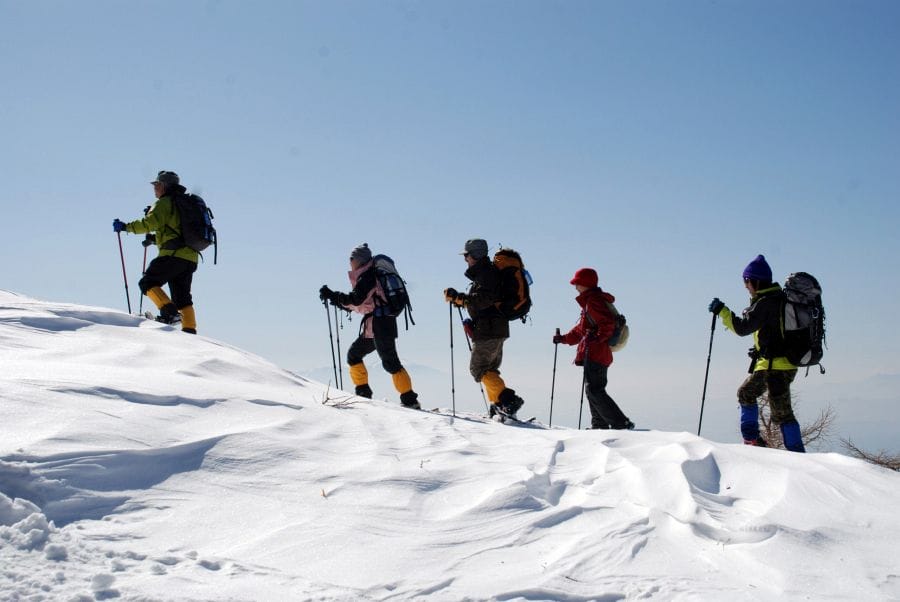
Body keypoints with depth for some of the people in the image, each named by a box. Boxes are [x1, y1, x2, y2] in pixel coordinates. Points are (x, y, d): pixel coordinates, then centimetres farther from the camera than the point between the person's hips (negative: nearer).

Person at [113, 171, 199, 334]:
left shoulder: (164, 203, -3)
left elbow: (150, 223, -17)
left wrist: (126, 226, -9)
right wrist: (154, 238, 30)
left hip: (173, 254, -8)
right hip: (191, 257, 8)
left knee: (148, 283, -2)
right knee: (182, 297, 13)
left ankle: (169, 312, -19)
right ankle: (190, 330, 5)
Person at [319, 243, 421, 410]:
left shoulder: (367, 276, -9)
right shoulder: (366, 276, 21)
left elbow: (356, 299, -21)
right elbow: (359, 305, 24)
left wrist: (332, 295, -18)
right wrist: (337, 300, 18)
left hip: (380, 324, -10)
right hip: (373, 327, 10)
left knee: (390, 362, -12)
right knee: (354, 354, 15)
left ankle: (410, 400, -14)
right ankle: (363, 392, 16)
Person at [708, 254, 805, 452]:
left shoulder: (765, 303, -17)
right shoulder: (779, 298, 13)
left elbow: (743, 328, -21)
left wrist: (722, 311, -15)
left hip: (776, 365, -10)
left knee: (781, 413, -7)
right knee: (746, 393, 22)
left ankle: (798, 455, -7)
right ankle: (751, 438, 23)